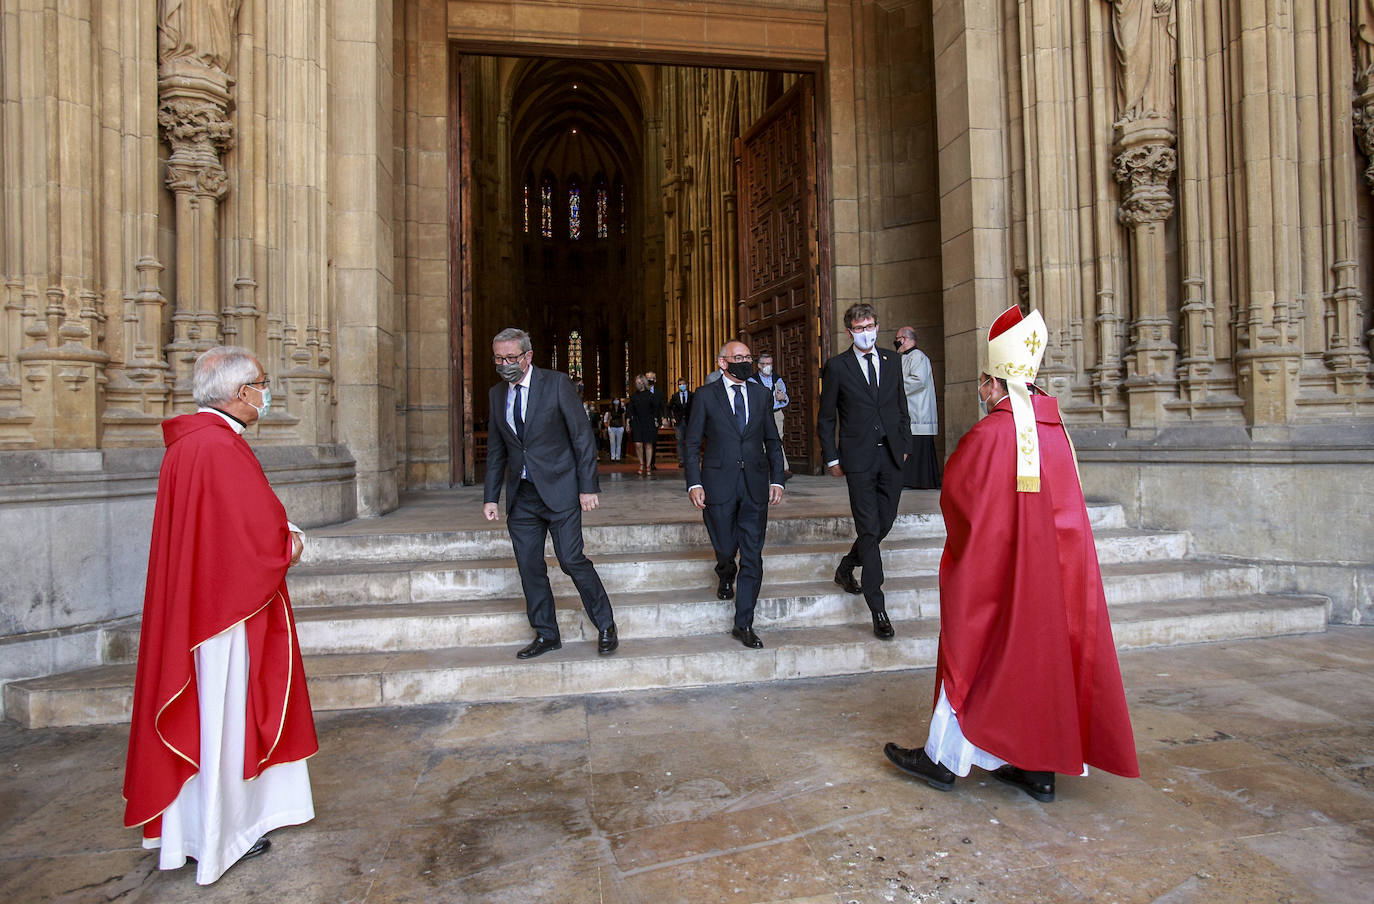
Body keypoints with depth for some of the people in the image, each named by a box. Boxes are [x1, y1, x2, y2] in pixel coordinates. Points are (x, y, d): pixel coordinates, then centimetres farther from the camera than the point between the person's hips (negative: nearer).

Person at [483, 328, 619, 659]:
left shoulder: (556, 383, -6)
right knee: (529, 566, 6)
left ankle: (606, 627, 13)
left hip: (559, 489, -5)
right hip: (521, 495, 5)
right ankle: (546, 635, 22)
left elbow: (582, 435, -7)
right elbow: (496, 449, 15)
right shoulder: (496, 394, 9)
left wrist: (588, 486, -12)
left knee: (571, 560, -6)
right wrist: (491, 496, 10)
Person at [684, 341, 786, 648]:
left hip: (755, 486, 2)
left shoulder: (762, 395, 11)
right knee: (725, 549, 6)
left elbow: (772, 441, 14)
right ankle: (725, 577, 44)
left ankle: (743, 625, 10)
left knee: (752, 556, 0)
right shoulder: (706, 395, 2)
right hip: (719, 484, -2)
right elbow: (692, 444, 1)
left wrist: (777, 479, 6)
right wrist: (694, 483, -9)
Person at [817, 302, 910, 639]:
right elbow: (826, 418, 1)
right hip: (859, 459, -4)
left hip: (891, 456, 5)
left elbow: (901, 406, 17)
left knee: (884, 523, 10)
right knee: (869, 529, -4)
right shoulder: (836, 366, -1)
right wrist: (831, 458, -2)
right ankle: (878, 609, 2)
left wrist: (904, 444, 11)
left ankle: (846, 568, 36)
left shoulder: (891, 360, 11)